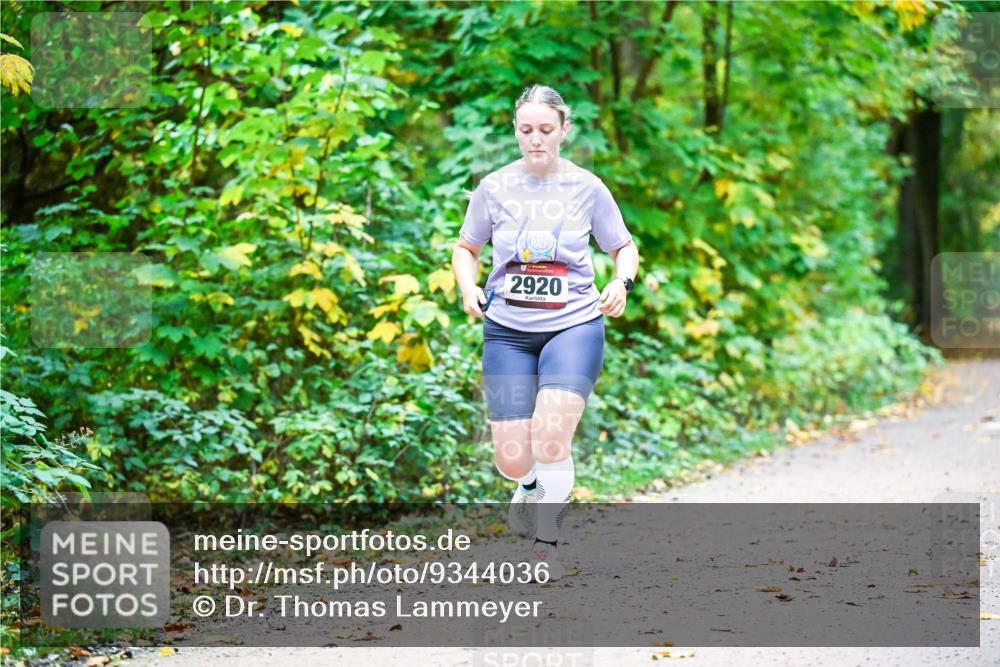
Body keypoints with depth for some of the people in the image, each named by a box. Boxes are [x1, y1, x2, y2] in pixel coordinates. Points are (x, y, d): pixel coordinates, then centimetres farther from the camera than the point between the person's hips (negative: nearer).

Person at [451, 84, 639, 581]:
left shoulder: (587, 188, 0)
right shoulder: (494, 188, 3)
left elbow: (624, 247, 12)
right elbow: (465, 248, 16)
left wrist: (621, 282, -9)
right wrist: (468, 288, -4)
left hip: (574, 325, -1)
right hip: (508, 330, 2)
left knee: (551, 436, -22)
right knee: (513, 461, -4)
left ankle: (546, 544, -4)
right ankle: (531, 484, 34)